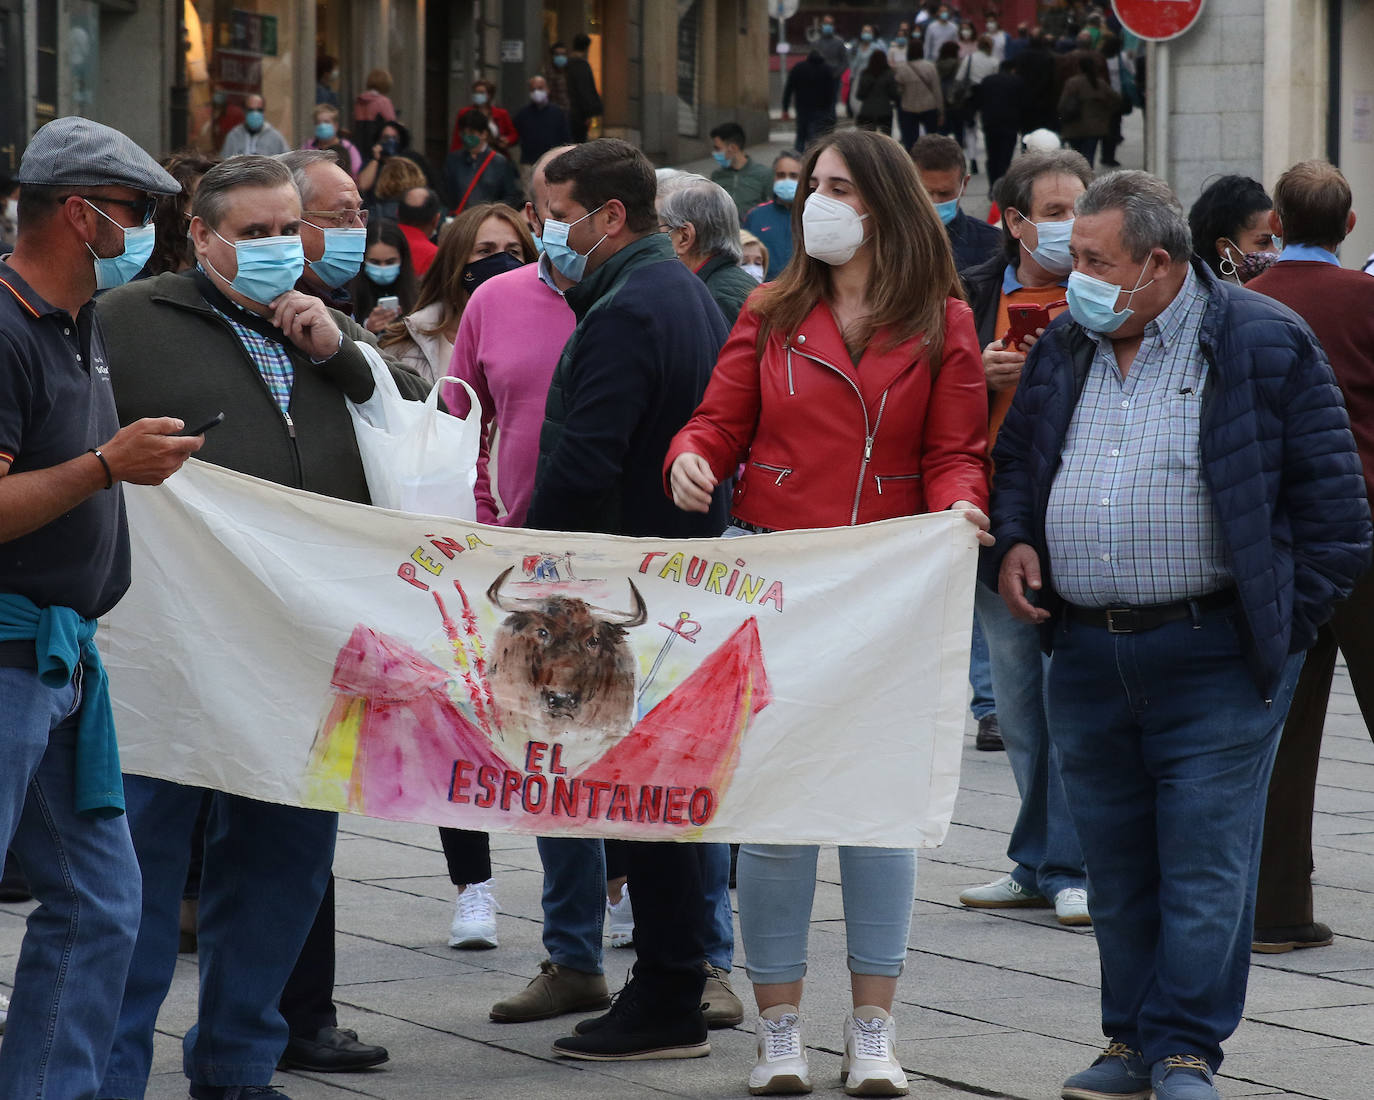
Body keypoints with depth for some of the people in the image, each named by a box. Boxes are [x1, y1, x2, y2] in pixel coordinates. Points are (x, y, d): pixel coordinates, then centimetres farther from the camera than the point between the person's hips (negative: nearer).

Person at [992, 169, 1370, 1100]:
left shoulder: (1265, 345, -5)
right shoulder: (1064, 348, 11)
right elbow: (1017, 459, 24)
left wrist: (1280, 626, -7)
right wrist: (1014, 541, 4)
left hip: (1213, 662, -5)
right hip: (1086, 656, 5)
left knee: (1205, 863, -4)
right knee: (1116, 865, 11)